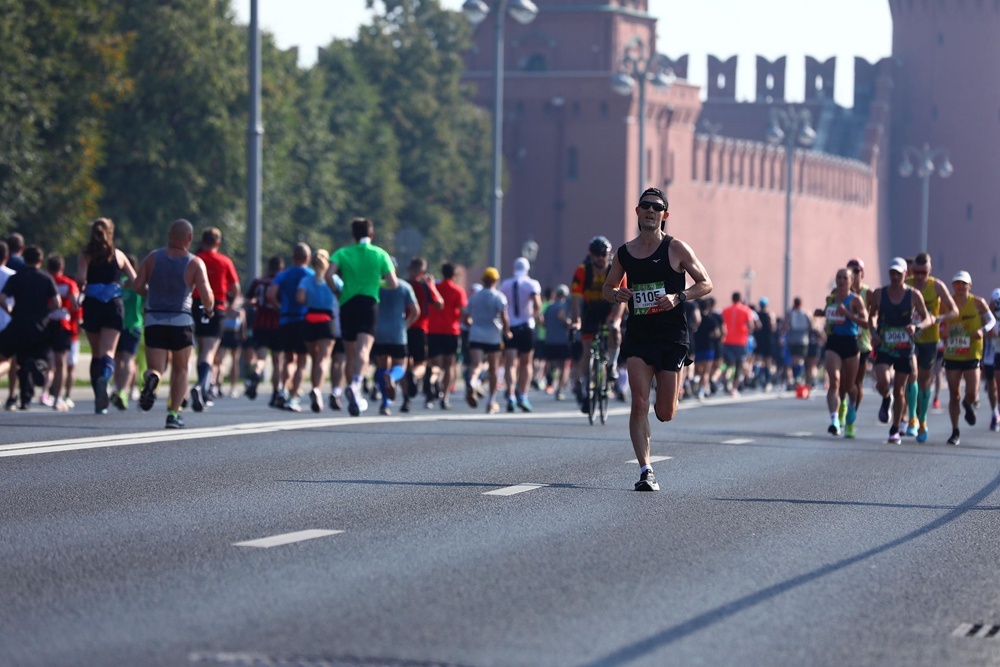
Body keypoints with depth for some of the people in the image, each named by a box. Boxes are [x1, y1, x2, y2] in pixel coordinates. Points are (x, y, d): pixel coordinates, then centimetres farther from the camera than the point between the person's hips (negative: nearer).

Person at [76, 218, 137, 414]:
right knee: (108, 351, -10)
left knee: (96, 353, 13)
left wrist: (81, 287, 9)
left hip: (92, 305, 1)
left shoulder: (85, 256, 3)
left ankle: (100, 401, 13)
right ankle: (105, 376, -44)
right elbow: (135, 281, 9)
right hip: (114, 305, -1)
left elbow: (80, 278, -12)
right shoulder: (118, 255, 7)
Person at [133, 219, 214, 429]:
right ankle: (174, 413, 8)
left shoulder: (153, 257, 2)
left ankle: (152, 378, -34)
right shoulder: (195, 263, -5)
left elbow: (138, 286, -2)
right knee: (180, 370, 15)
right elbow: (206, 295, -14)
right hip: (181, 321, -1)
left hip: (154, 319, 1)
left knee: (155, 367, 3)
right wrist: (209, 307, 9)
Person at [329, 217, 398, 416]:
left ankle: (355, 399, 20)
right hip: (369, 304, -2)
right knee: (363, 348, -18)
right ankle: (355, 385, -43)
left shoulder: (342, 253, 6)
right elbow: (393, 284, 0)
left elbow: (329, 275, -11)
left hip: (347, 304, 2)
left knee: (351, 355, 14)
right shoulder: (380, 254, 6)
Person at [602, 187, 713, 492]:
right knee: (639, 403, -13)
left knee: (665, 414, 2)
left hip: (671, 335, -2)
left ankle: (674, 390, 40)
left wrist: (678, 297, -16)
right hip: (637, 334, 2)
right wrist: (617, 295, -5)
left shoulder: (676, 249, -3)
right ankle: (645, 470, -11)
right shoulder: (624, 253, 6)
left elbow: (706, 283, 1)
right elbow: (608, 287, 19)